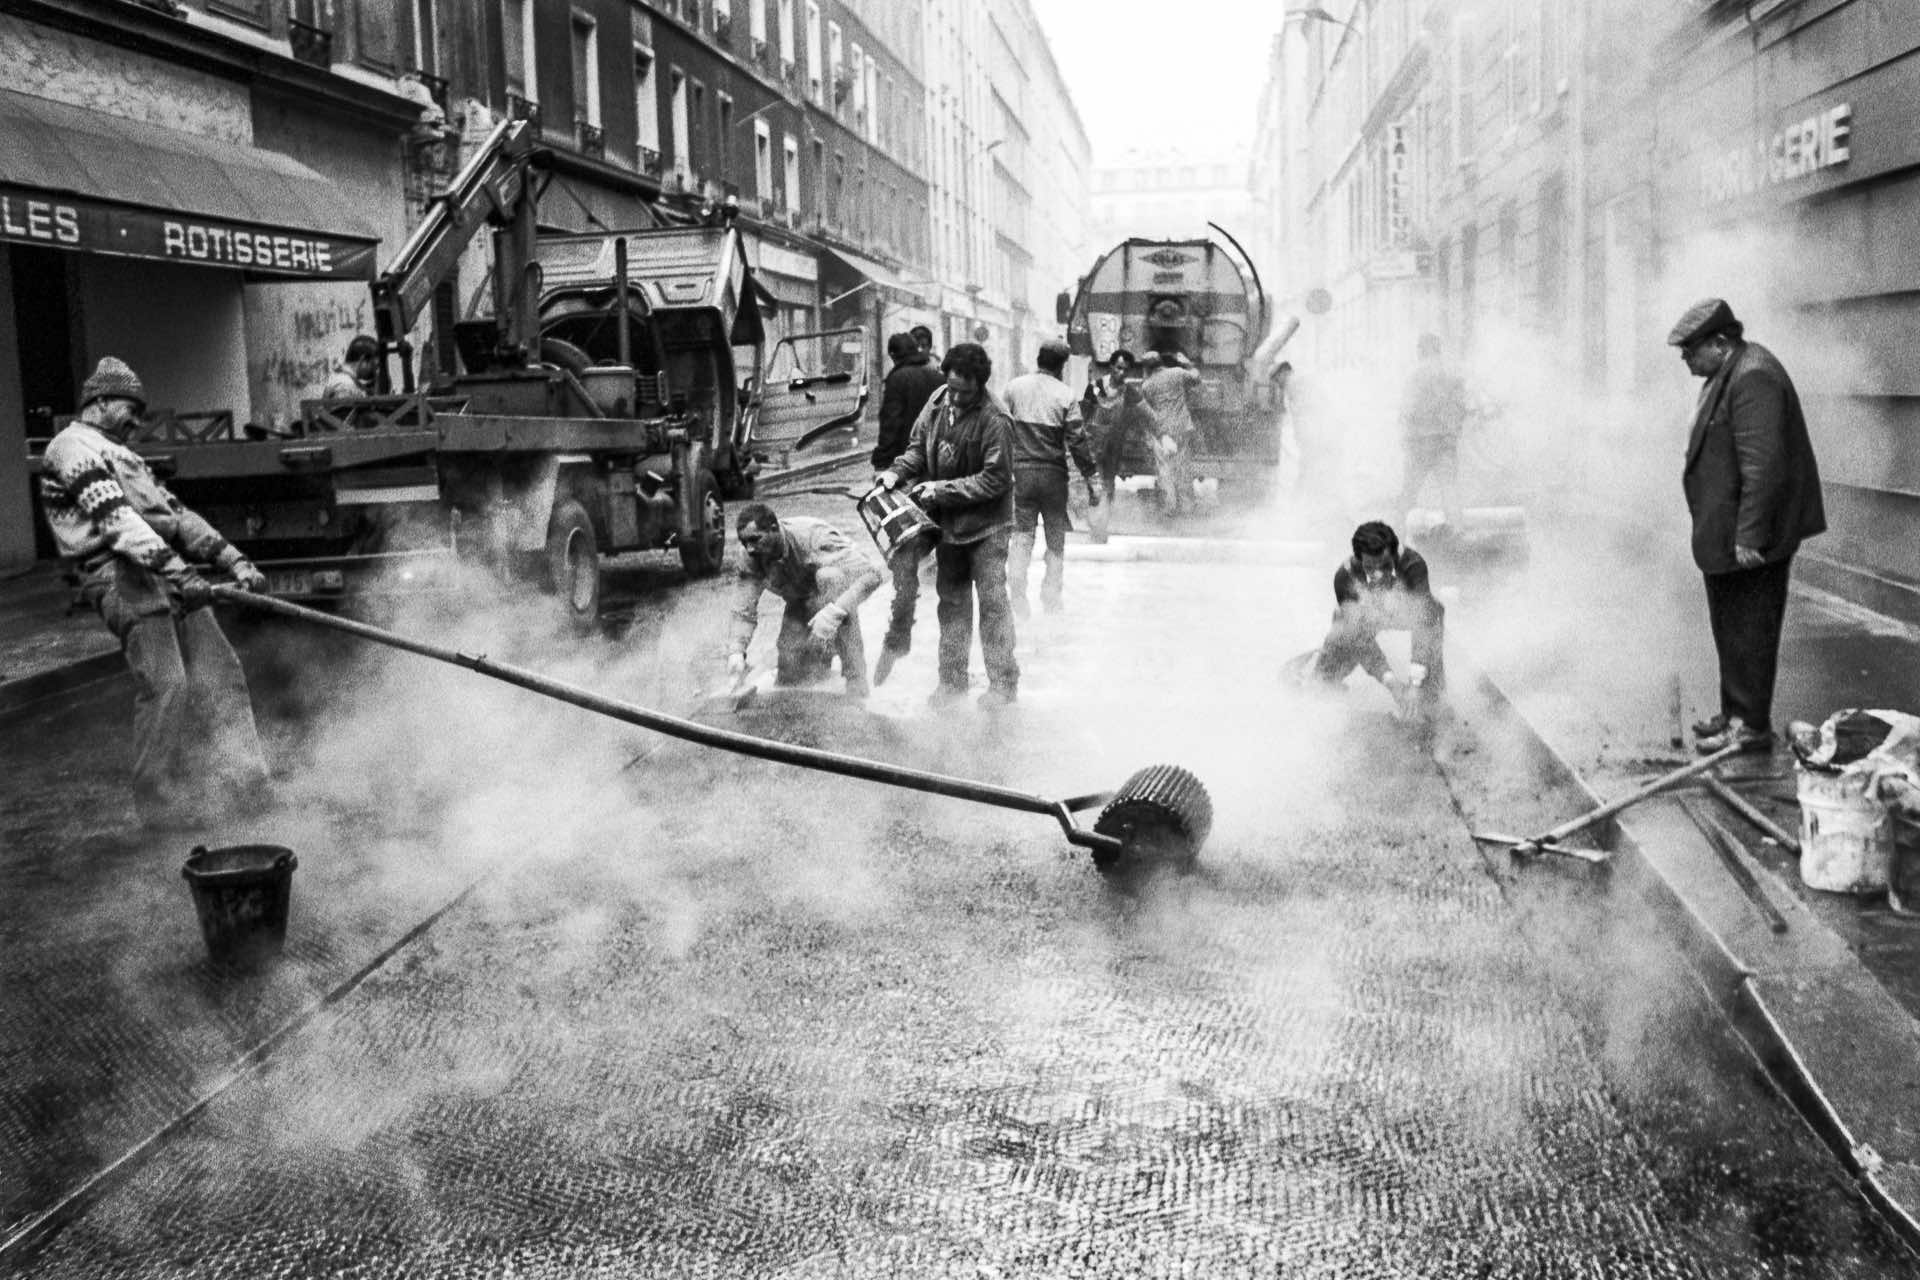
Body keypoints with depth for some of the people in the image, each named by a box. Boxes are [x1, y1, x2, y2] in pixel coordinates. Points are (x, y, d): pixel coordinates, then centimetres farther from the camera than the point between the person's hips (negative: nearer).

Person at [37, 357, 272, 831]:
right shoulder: (73, 447, -2)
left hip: (168, 572, 9)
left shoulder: (122, 455, 29)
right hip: (124, 577, -9)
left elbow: (176, 513, 23)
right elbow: (116, 519, -17)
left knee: (218, 670, 3)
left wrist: (232, 559, 11)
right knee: (164, 685, -14)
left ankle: (230, 776, 9)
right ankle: (164, 805, -7)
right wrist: (177, 571, -28)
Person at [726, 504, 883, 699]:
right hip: (800, 605, 4)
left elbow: (871, 573, -45)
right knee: (787, 681, -9)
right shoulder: (752, 560, -22)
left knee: (829, 576, -39)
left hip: (837, 592, -4)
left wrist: (835, 611, -58)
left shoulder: (813, 536, -37)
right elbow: (744, 613, -19)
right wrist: (735, 651, -38)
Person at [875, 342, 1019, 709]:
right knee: (951, 601, 12)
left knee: (992, 602, -3)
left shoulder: (994, 421, -20)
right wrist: (898, 472, -8)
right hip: (947, 522, 6)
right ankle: (952, 680, 22)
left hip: (986, 526, -6)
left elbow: (995, 480, -21)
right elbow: (919, 445, 11)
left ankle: (1004, 682, 7)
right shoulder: (938, 402, -1)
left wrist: (943, 489, -21)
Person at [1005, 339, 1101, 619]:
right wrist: (1091, 480, -1)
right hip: (1053, 474, -2)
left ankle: (1018, 602, -2)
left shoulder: (1014, 387, 1)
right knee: (1056, 539, 12)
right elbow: (1078, 441, -7)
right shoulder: (1065, 396, -6)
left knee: (1021, 536, 5)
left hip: (1020, 471, 2)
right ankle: (1051, 600, 15)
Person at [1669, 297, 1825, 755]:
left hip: (1748, 540, -10)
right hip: (1725, 536, 10)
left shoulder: (1753, 378, -20)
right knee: (1732, 630, 18)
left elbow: (1762, 465, -25)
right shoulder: (1729, 374, 13)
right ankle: (1736, 713, 29)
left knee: (1748, 631, -1)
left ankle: (1751, 726, 8)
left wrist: (1748, 537, -25)